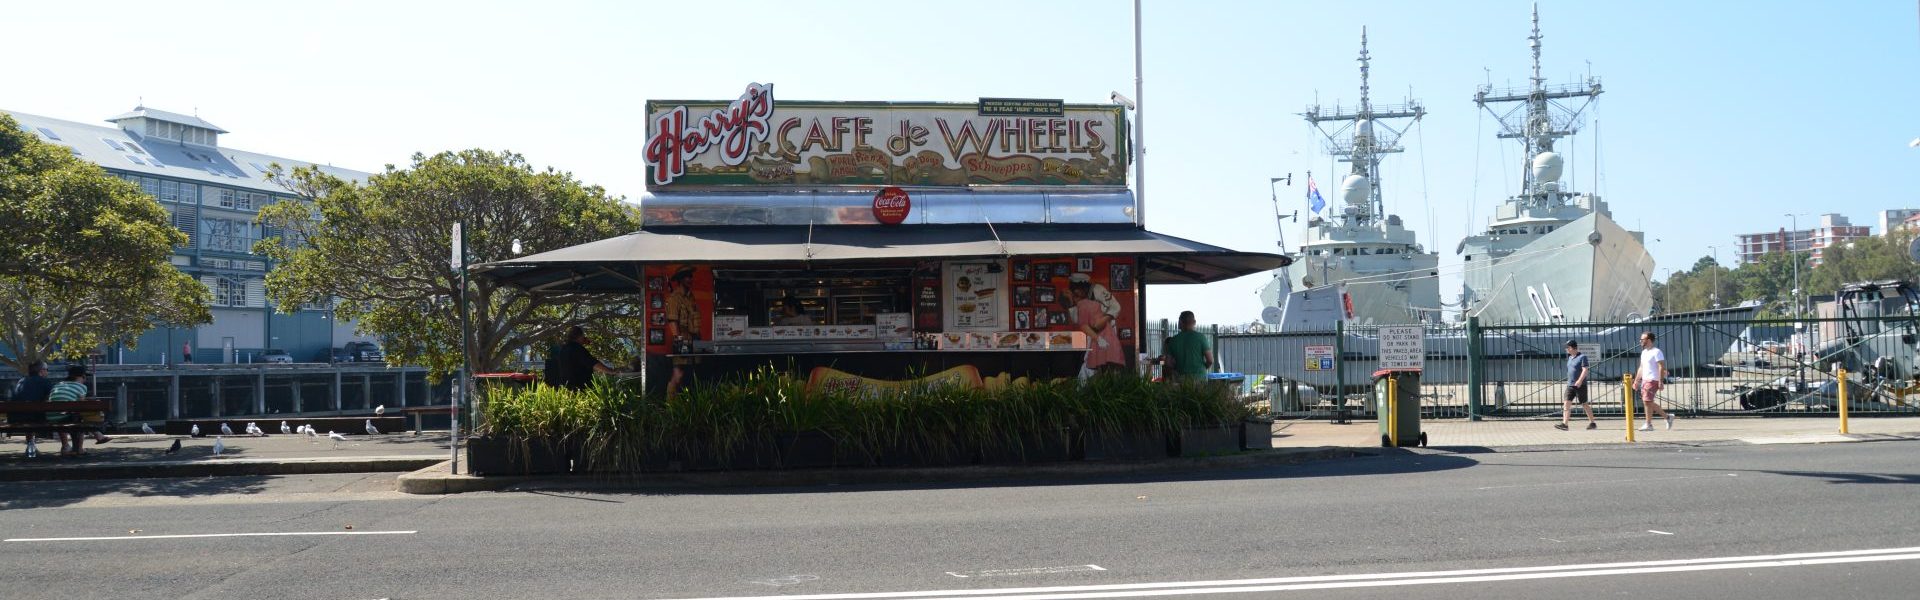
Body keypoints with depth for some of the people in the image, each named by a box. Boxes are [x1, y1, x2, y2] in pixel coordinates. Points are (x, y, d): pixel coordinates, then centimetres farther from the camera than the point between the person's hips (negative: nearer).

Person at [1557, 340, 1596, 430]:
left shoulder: (1582, 357, -9)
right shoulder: (1570, 358, 14)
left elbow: (1585, 370, -18)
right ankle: (1564, 424, -14)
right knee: (1566, 403, -7)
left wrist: (1580, 380, -30)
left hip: (1581, 385, -7)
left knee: (1584, 404, 3)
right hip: (1570, 385, 7)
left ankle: (1592, 423, 18)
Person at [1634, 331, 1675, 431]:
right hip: (1644, 380, 9)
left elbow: (1662, 367, -16)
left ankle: (1648, 425, -6)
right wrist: (1636, 380, 19)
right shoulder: (1644, 352, 18)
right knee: (1647, 402, 8)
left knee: (1647, 401, -12)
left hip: (1653, 380, -9)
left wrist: (1661, 381, -23)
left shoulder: (1656, 352, -10)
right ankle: (1667, 417, 20)